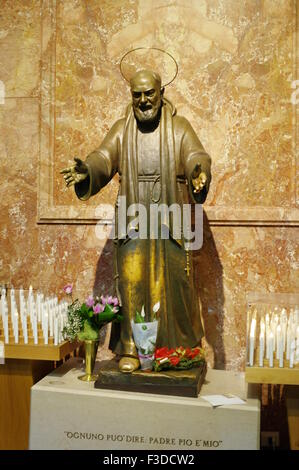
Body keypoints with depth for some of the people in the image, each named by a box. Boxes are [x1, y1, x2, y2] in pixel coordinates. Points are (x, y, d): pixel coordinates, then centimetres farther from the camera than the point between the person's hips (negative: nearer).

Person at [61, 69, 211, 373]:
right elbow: (104, 157, -5)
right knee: (131, 282, -2)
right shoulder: (122, 129, 9)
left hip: (171, 221, -1)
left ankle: (184, 349, 20)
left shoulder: (179, 127, 4)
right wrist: (86, 171, -28)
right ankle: (130, 350, 11)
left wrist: (199, 171, -35)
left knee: (174, 283, 3)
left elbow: (196, 156, -10)